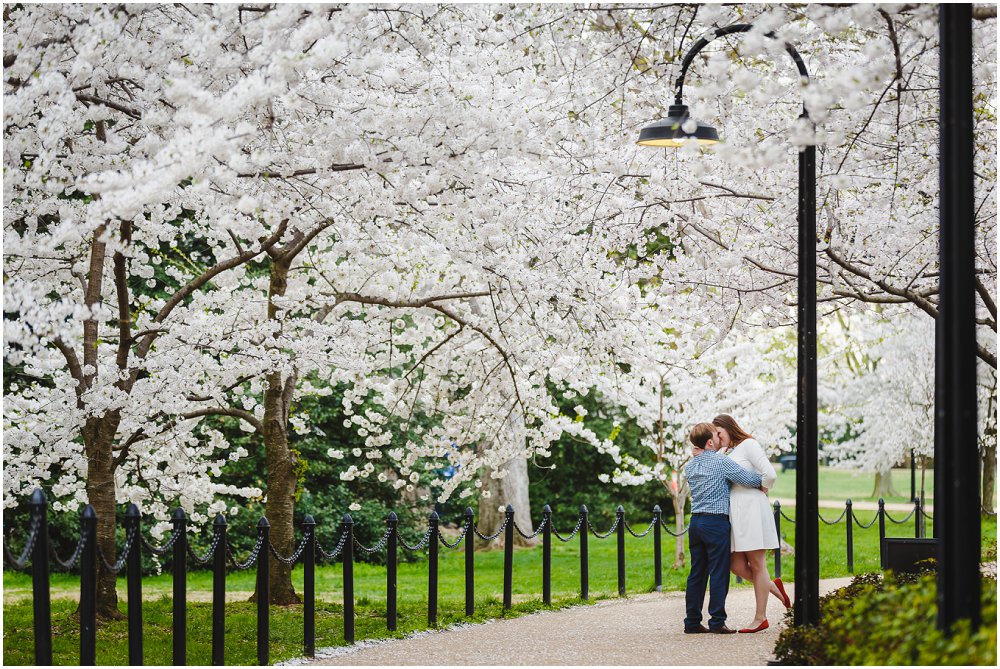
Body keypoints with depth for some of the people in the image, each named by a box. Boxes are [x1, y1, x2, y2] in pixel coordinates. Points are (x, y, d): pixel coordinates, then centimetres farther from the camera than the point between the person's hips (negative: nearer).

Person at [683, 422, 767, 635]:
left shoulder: (690, 466, 10)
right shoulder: (721, 462, -10)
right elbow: (750, 479, -10)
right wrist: (763, 482, 9)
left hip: (696, 521, 7)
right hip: (716, 522, -7)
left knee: (697, 573, 9)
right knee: (719, 573, -3)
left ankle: (692, 621, 10)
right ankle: (717, 622, -4)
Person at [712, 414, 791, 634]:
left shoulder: (748, 445, -6)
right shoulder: (724, 452, 19)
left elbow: (769, 475, -13)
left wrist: (760, 491, 2)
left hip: (751, 507, -8)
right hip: (734, 512, 8)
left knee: (757, 564, -1)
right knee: (737, 566, 3)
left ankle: (761, 618, 3)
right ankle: (773, 587, 25)